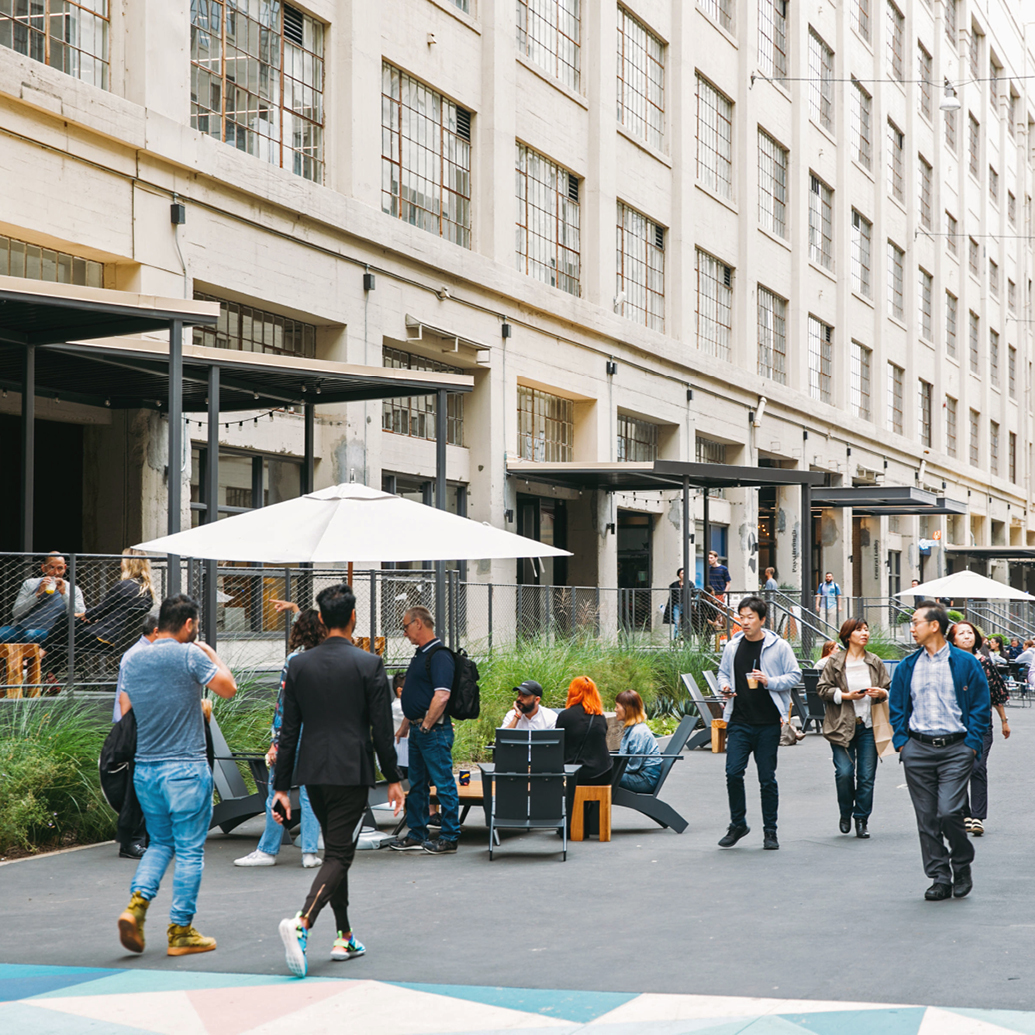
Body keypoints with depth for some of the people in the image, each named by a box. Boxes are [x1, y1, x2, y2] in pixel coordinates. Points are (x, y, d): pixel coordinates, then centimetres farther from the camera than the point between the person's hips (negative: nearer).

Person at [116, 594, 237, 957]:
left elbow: (125, 712, 14)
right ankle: (181, 931, 6)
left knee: (160, 843, 19)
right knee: (189, 850, 4)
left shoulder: (133, 661, 6)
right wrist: (212, 655, 10)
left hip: (144, 767, 6)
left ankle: (136, 902, -2)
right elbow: (228, 688, -3)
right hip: (185, 768, -6)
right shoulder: (190, 655, -12)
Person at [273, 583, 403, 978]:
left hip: (312, 772, 5)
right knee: (338, 854, -4)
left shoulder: (299, 664, 3)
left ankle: (344, 937, 22)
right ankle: (301, 923, -26)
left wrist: (281, 786, 8)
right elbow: (382, 728, -6)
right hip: (351, 772, -5)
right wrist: (393, 778, 4)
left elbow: (289, 730, 4)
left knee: (335, 850, 18)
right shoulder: (369, 664, -8)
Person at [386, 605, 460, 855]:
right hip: (418, 730, 10)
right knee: (417, 784, 14)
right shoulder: (420, 654, 17)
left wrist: (426, 726, -19)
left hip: (434, 731, -10)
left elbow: (441, 696, -24)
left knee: (443, 783, -4)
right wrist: (406, 724, 22)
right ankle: (416, 835, 21)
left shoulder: (440, 656, -15)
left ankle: (450, 837, 1)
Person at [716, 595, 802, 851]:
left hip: (768, 723, -2)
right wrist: (725, 688, -2)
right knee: (733, 773, -7)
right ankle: (737, 824, 12)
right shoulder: (732, 647, 8)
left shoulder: (779, 647, -2)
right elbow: (723, 673, 20)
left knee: (767, 777, 4)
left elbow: (795, 675, 1)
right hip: (739, 722, 2)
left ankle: (770, 830, 15)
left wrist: (769, 682, -14)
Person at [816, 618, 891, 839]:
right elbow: (823, 689, -1)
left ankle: (861, 820, 12)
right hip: (842, 726, -2)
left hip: (868, 725, 3)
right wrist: (846, 695, -13)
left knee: (867, 775, 0)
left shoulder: (875, 662, 10)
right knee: (844, 773, -10)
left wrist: (881, 693, -8)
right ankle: (845, 814, 14)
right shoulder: (834, 661, 1)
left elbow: (890, 689, 14)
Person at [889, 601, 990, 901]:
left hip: (955, 748, -4)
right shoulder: (907, 666, 11)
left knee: (949, 812, -14)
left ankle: (962, 865, 11)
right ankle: (940, 877, 11)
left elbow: (980, 707, 2)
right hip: (918, 749, 4)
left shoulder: (965, 663, 1)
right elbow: (897, 707, 17)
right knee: (926, 817, 2)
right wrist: (901, 742, 5)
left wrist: (971, 745, -6)